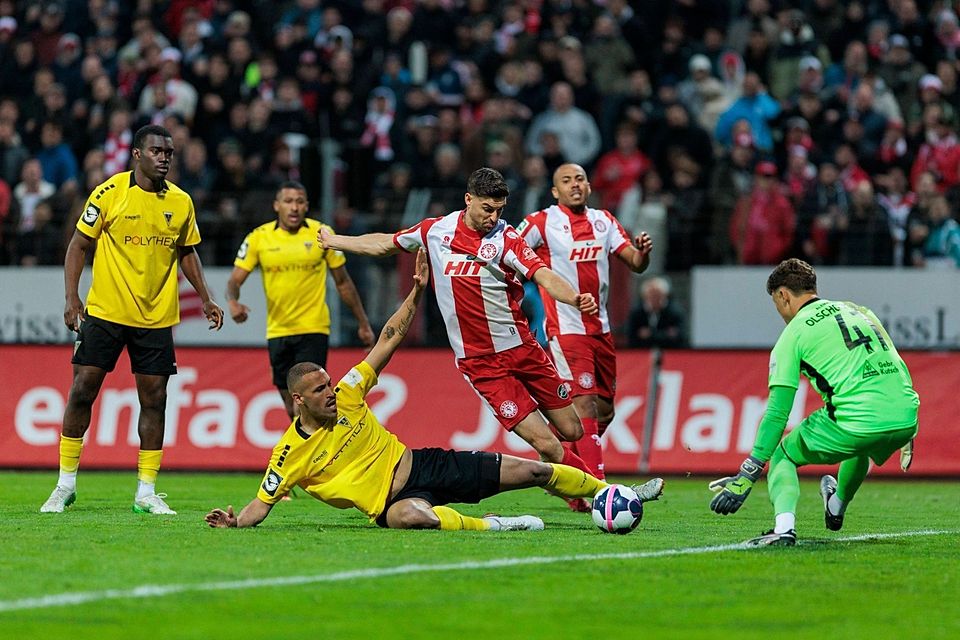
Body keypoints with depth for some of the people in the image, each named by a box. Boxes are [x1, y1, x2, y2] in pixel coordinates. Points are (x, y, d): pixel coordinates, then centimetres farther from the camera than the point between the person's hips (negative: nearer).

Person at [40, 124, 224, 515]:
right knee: (82, 391, -3)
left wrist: (205, 299, 9)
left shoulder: (181, 202, 5)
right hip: (105, 312, -3)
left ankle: (146, 492, 8)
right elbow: (79, 245, -2)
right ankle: (65, 486, 8)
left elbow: (186, 253, 17)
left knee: (154, 400, 1)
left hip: (156, 318, 3)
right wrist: (72, 297, -11)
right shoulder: (109, 194, -6)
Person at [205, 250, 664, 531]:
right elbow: (261, 503, -5)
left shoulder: (346, 396, -1)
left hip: (423, 464, 5)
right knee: (414, 516, -47)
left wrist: (417, 290, -1)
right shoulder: (290, 453, -10)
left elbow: (390, 339, 4)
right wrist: (234, 522, -26)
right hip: (392, 498, -5)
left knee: (533, 471, 1)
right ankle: (492, 526, -36)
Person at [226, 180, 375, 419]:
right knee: (292, 409, 9)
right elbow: (236, 279, 0)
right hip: (277, 332, 3)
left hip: (314, 330, -3)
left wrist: (363, 323, 11)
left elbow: (343, 282, 8)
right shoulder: (258, 238, 0)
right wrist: (233, 302, -23)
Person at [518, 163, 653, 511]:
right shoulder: (542, 222, -6)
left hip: (599, 328, 7)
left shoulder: (603, 221, 11)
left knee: (604, 412, 12)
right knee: (585, 408, -16)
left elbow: (635, 263, 9)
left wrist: (642, 251, -13)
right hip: (565, 329, -7)